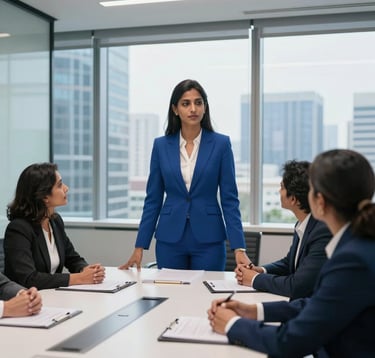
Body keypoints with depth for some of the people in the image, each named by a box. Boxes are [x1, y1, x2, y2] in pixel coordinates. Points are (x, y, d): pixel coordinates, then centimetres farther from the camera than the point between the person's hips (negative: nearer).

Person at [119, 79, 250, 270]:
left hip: (208, 239, -1)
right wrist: (140, 246, 0)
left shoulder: (221, 143, -3)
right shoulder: (161, 145, 1)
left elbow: (229, 199, -4)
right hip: (170, 239, 2)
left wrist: (239, 248, -12)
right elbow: (153, 199, 4)